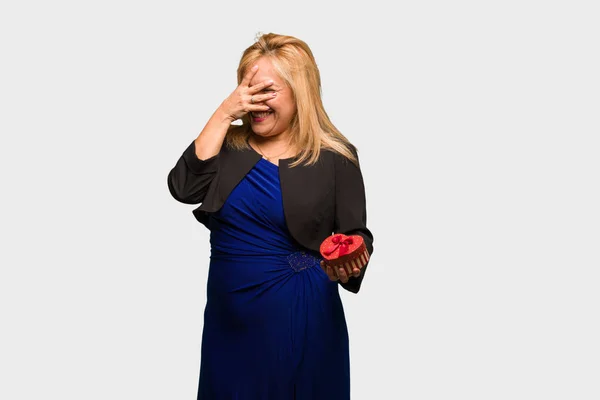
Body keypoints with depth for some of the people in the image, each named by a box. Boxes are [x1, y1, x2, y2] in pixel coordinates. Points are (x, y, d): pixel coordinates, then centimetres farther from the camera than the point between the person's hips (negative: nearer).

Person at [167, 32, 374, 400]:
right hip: (228, 315, 4)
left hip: (300, 316, -3)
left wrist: (347, 265, -28)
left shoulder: (334, 157, -5)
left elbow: (356, 237, -5)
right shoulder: (229, 143, 5)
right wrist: (223, 115, -12)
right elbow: (184, 188, -11)